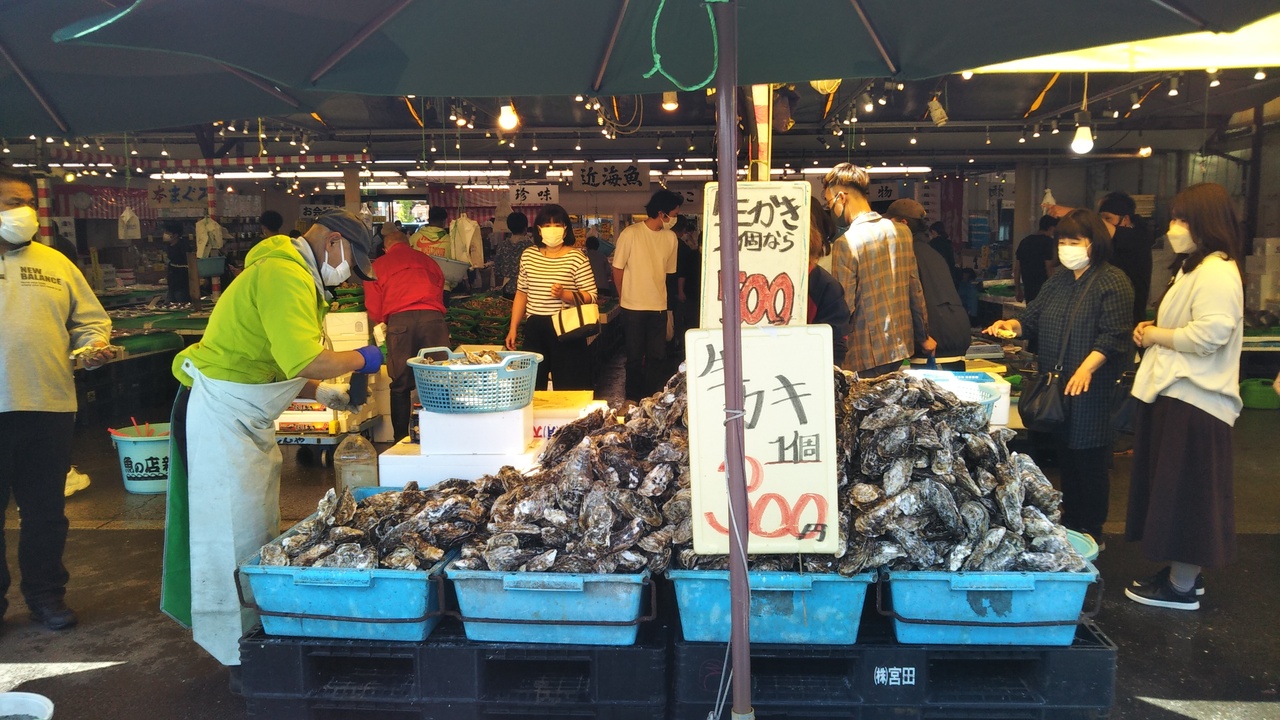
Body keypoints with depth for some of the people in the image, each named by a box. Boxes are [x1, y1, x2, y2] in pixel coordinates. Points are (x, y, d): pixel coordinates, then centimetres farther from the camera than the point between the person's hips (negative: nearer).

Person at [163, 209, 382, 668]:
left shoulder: (290, 274, 16)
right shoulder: (286, 274, -19)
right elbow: (302, 360, -30)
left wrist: (321, 393, 10)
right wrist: (361, 359, -15)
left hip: (244, 419, 11)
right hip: (219, 416, -11)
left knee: (258, 530, 15)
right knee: (237, 536, -4)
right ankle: (241, 661, 6)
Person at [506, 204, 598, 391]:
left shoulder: (576, 258, -6)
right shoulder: (528, 255, 7)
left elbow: (591, 296, -7)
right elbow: (521, 293, 14)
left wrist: (564, 295, -24)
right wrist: (513, 329, 12)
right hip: (534, 329, 4)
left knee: (568, 387, -1)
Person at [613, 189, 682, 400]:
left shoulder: (670, 237, 2)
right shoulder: (630, 234, -11)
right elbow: (618, 268, -2)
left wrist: (659, 295, 12)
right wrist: (624, 298, 7)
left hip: (659, 306, 4)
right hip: (633, 306, -4)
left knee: (657, 355, 9)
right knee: (635, 356, 7)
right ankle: (633, 398, 19)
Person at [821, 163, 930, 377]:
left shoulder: (846, 243, -17)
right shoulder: (901, 231, 4)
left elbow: (844, 306, -16)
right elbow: (915, 290, 10)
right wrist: (923, 336, 20)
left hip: (866, 356, -7)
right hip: (902, 346, 7)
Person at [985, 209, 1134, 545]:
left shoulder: (1112, 281, -8)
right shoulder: (1058, 281, 14)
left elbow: (1112, 335, -17)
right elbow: (1032, 318, 17)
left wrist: (1086, 368, -30)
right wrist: (1011, 325, -5)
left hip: (1093, 389, -7)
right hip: (1056, 387, 7)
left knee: (1089, 460, 1)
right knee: (1065, 456, 15)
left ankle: (1092, 533, 14)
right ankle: (1069, 525, 28)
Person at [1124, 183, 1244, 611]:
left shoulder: (1217, 272, -17)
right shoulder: (1195, 267, 18)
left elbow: (1212, 333, -28)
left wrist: (1157, 336, -14)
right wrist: (1154, 331, 9)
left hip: (1193, 400, -11)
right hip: (1176, 394, 11)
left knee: (1185, 493, -1)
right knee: (1174, 491, 17)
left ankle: (1181, 588, 10)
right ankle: (1183, 572, 29)